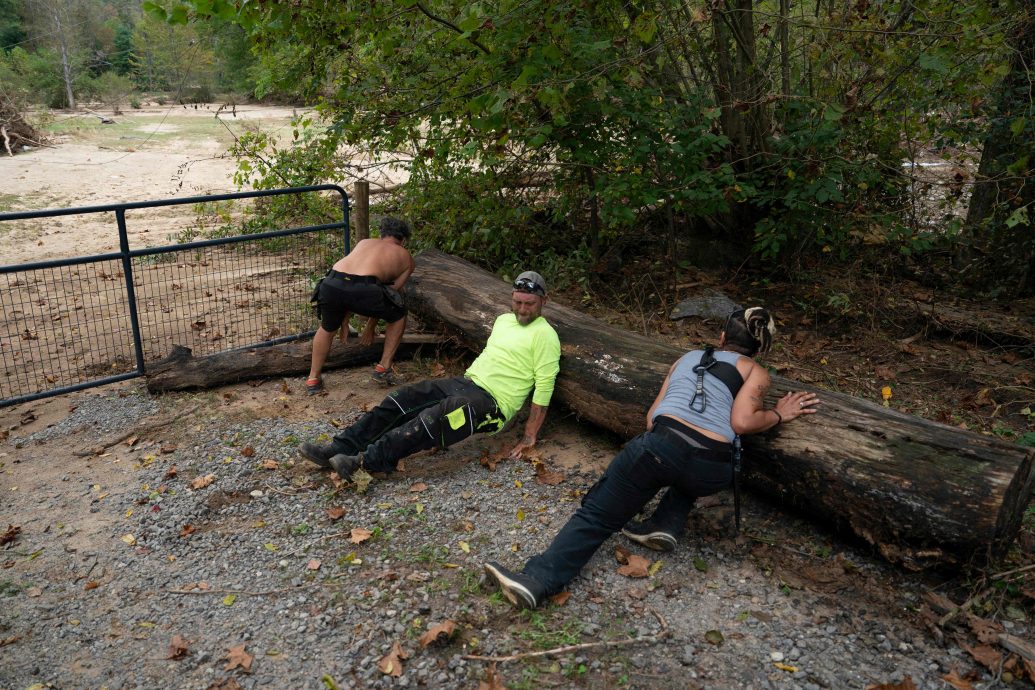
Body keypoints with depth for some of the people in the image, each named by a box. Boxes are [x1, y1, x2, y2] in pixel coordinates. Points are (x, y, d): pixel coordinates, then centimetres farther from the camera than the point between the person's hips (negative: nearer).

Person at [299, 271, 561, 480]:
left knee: (434, 419, -33)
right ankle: (340, 449, -16)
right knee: (401, 400, -11)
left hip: (493, 403, -8)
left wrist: (530, 436, -15)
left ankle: (367, 461, -37)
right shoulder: (503, 320, 18)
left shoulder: (544, 335, -8)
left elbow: (544, 387, -13)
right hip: (466, 381, 8)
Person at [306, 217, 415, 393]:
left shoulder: (364, 242, 37)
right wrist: (370, 327, 38)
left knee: (327, 328, 34)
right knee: (398, 316, 27)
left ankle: (313, 380, 36)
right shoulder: (406, 258, 27)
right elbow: (391, 293, 28)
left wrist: (344, 321, 43)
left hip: (330, 284, 4)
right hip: (362, 289, -4)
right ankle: (383, 369, 28)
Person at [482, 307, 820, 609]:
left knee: (597, 514, 7)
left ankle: (538, 579, -11)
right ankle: (666, 524, 15)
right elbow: (742, 423, 2)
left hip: (662, 443, 0)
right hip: (712, 471, 0)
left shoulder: (688, 357, 28)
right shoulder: (756, 372, 19)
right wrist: (779, 415, 18)